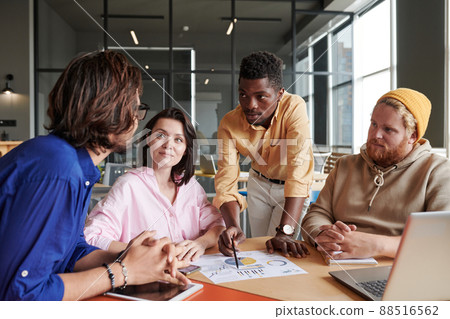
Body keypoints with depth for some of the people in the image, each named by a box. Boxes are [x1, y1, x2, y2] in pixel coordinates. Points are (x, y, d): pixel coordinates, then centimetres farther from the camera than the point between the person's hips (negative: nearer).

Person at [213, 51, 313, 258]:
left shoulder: (294, 108, -32)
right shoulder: (229, 124, -23)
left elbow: (299, 172, -39)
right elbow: (226, 180, -28)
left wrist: (284, 232, -47)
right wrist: (233, 226, -46)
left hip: (290, 187, -2)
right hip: (259, 183, 3)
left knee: (277, 251, -5)